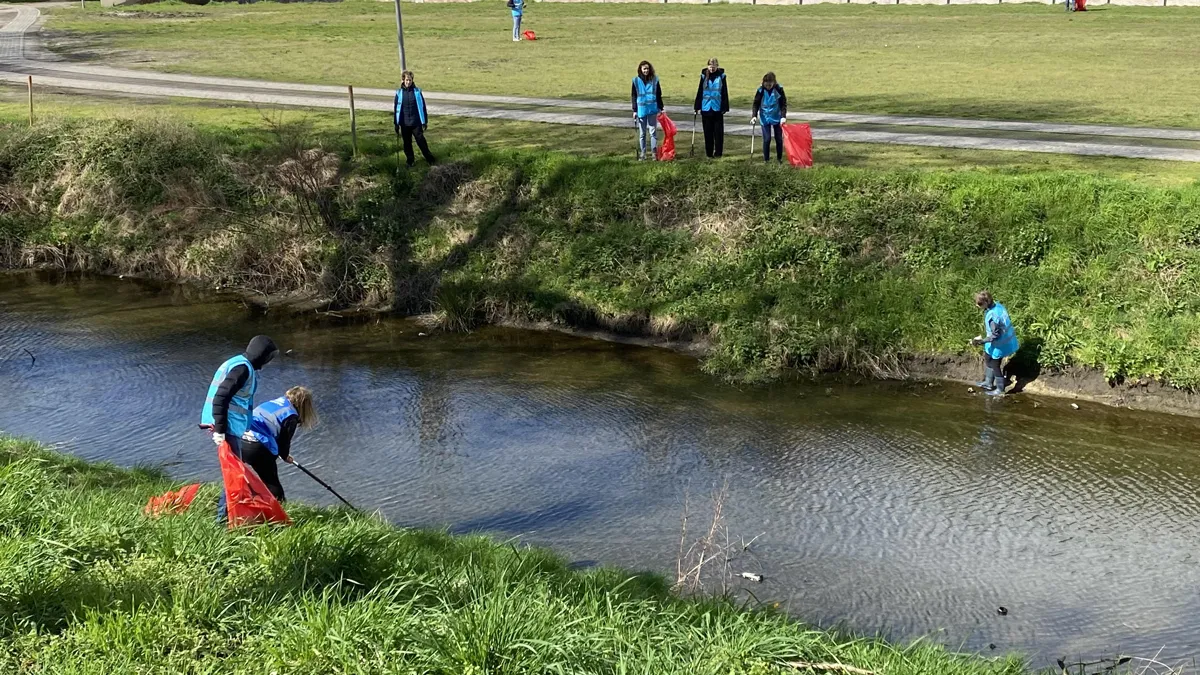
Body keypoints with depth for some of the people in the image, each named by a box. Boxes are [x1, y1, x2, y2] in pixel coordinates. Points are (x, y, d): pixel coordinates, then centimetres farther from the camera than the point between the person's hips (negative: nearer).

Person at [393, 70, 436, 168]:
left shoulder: (417, 92, -3)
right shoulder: (399, 93, 0)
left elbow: (422, 106, 1)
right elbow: (395, 108, 5)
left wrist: (425, 121, 0)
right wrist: (396, 124, 4)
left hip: (416, 123, -2)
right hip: (404, 123, 2)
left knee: (421, 141, -1)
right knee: (407, 143, 10)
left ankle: (430, 160, 10)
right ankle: (410, 162, 22)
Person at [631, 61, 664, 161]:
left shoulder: (654, 80, 2)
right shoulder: (636, 81, 1)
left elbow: (659, 95, 7)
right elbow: (633, 97, 4)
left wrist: (661, 108, 4)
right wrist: (634, 111, 1)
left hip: (652, 110, 0)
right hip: (641, 110, 0)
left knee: (653, 132, 1)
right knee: (642, 133, 7)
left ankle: (654, 153, 5)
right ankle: (642, 154, 12)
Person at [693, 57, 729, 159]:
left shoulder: (721, 76, 0)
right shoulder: (704, 76, 3)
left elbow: (725, 92, 3)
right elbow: (699, 92, 7)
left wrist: (725, 108, 0)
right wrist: (697, 107, 5)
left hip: (717, 108, -1)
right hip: (706, 108, 1)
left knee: (718, 131, 1)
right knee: (708, 131, 5)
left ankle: (718, 153, 8)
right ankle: (709, 153, 12)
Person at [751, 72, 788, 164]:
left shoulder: (779, 89, -11)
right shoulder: (761, 91, -10)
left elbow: (783, 104, -7)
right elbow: (756, 104, -2)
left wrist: (783, 116, -17)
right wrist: (754, 116, -14)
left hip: (777, 118, 0)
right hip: (765, 118, 0)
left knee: (779, 139, 5)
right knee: (767, 139, -6)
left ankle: (779, 158, 20)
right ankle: (766, 159, 4)